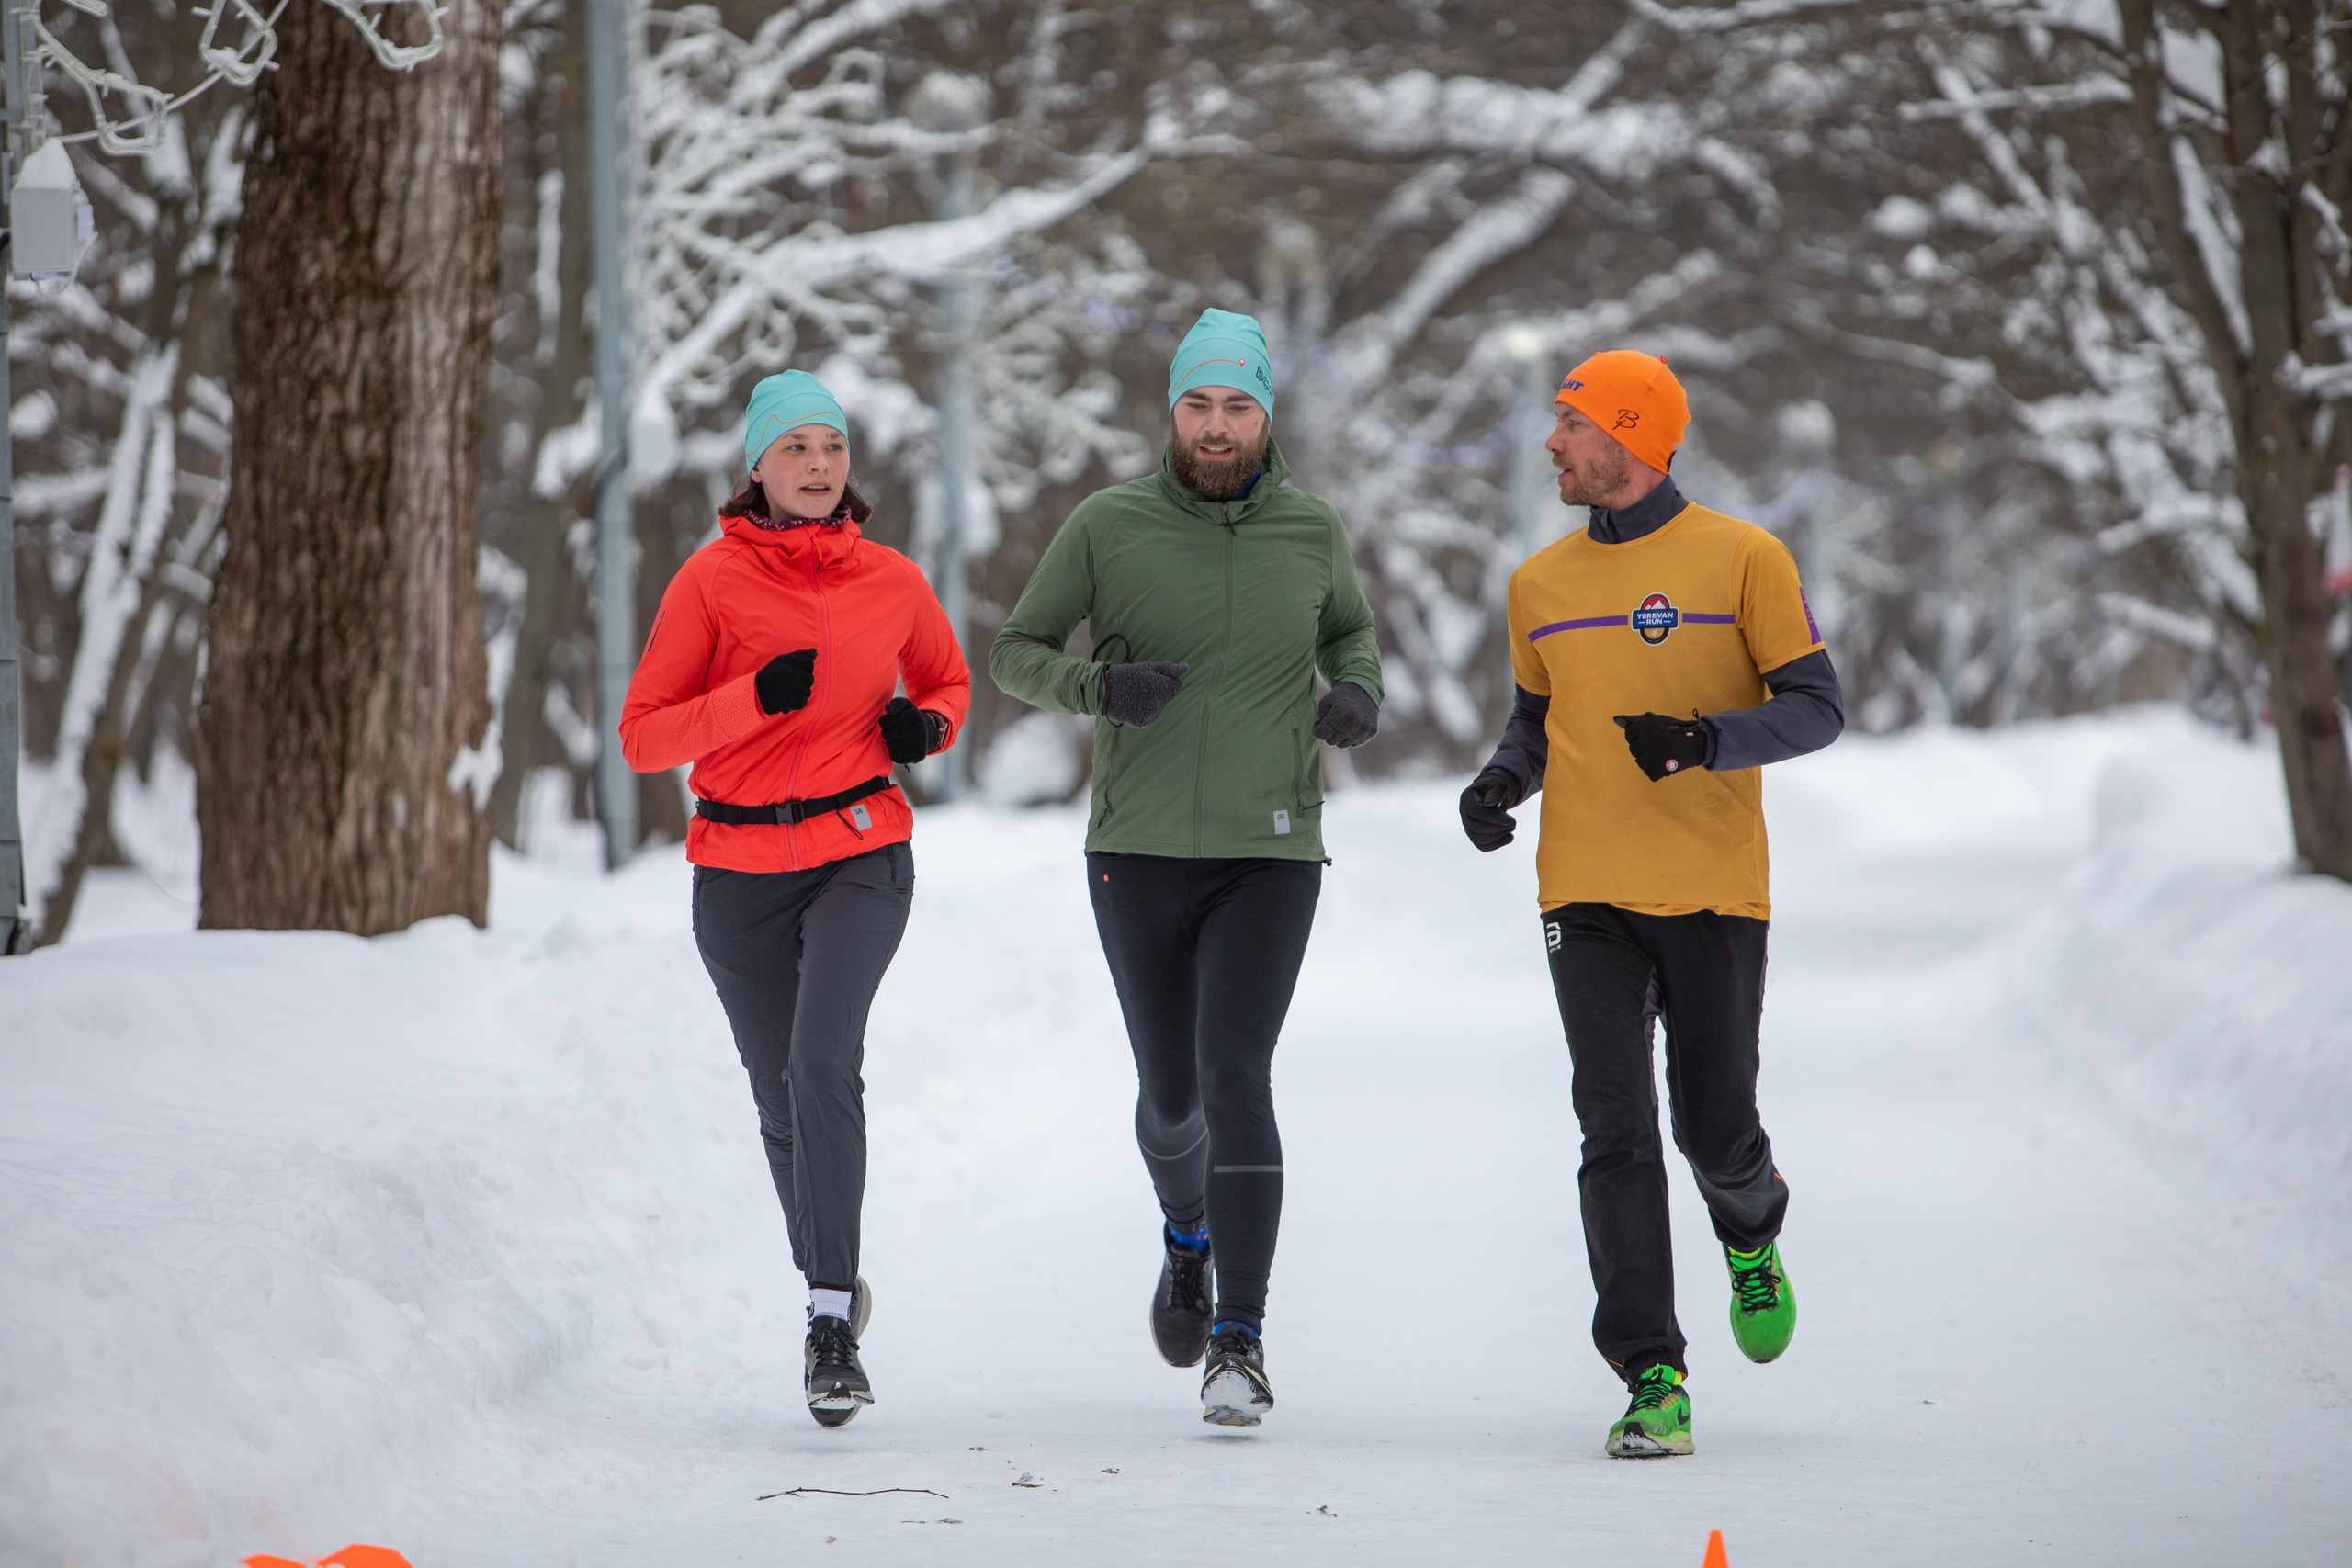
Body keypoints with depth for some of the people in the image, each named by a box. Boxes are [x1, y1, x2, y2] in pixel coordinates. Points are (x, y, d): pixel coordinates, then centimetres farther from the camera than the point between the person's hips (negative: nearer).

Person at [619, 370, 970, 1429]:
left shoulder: (891, 582, 2)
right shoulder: (712, 579, -4)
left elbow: (947, 680, 21)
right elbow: (643, 736, -5)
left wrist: (925, 726, -2)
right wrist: (757, 696, -20)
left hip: (860, 857, -1)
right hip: (740, 870, 1)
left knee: (824, 1062, -23)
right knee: (782, 1096, 9)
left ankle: (832, 1321, -21)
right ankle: (829, 1284, 34)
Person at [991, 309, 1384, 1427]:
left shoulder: (1309, 530, 0)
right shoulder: (1108, 526, -4)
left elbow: (1349, 626, 20)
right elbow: (1015, 652, 3)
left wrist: (1358, 692, -2)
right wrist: (1098, 685, -18)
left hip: (1269, 855, -1)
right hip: (1137, 852, 1)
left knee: (1235, 1078, -16)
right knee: (1170, 1093, 13)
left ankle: (1238, 1345, -14)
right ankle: (1189, 1238, 47)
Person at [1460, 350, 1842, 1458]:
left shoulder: (1741, 558, -2)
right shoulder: (1540, 585, 10)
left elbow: (1816, 709, -3)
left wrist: (1704, 739, -20)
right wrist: (1500, 782, 2)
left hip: (1713, 895, -2)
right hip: (1586, 899, 2)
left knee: (1714, 1129, 3)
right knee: (1616, 1137, -8)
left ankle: (1751, 1238, 40)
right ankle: (1651, 1379, -6)